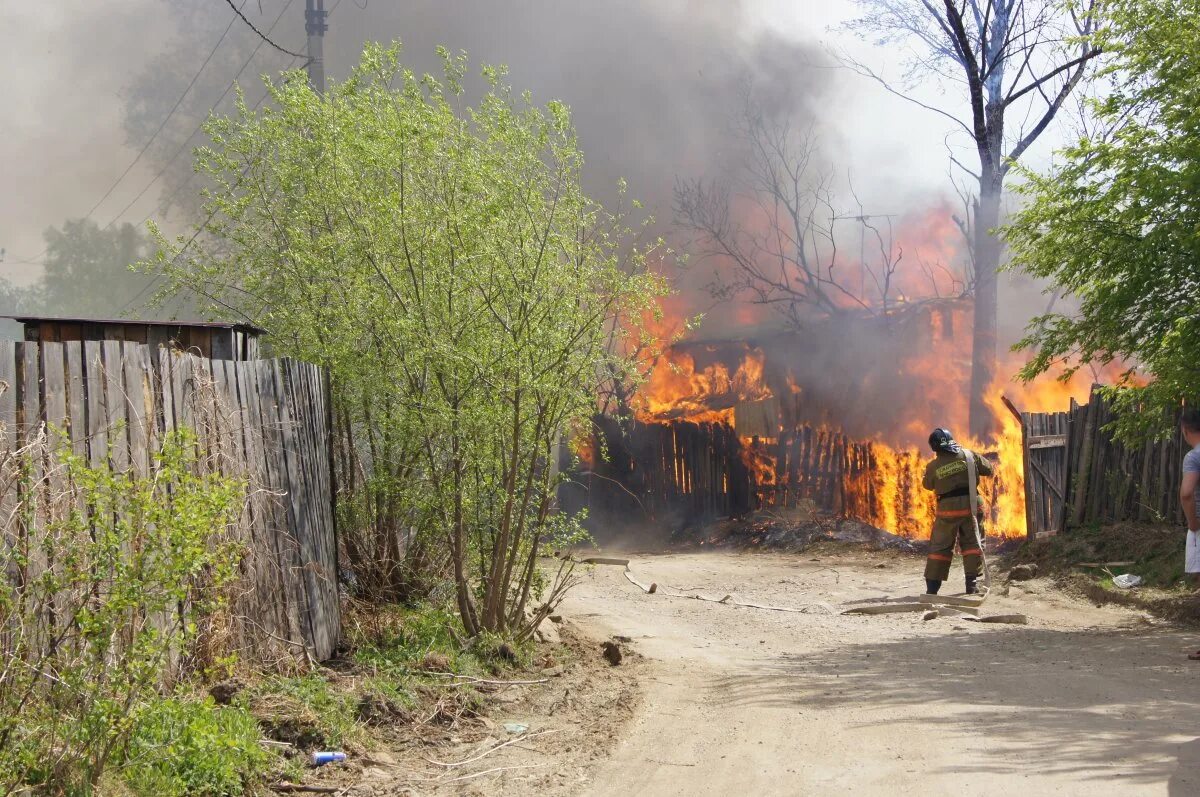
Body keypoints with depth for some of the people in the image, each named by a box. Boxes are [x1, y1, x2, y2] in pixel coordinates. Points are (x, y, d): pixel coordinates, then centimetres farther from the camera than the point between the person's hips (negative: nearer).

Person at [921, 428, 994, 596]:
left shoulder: (933, 466, -6)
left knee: (940, 546, 9)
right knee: (972, 543, 12)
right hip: (970, 504, 1)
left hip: (947, 507, -1)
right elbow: (989, 469, 8)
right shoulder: (968, 456, -3)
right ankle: (972, 583, 5)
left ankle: (932, 586, 8)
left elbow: (927, 484, 12)